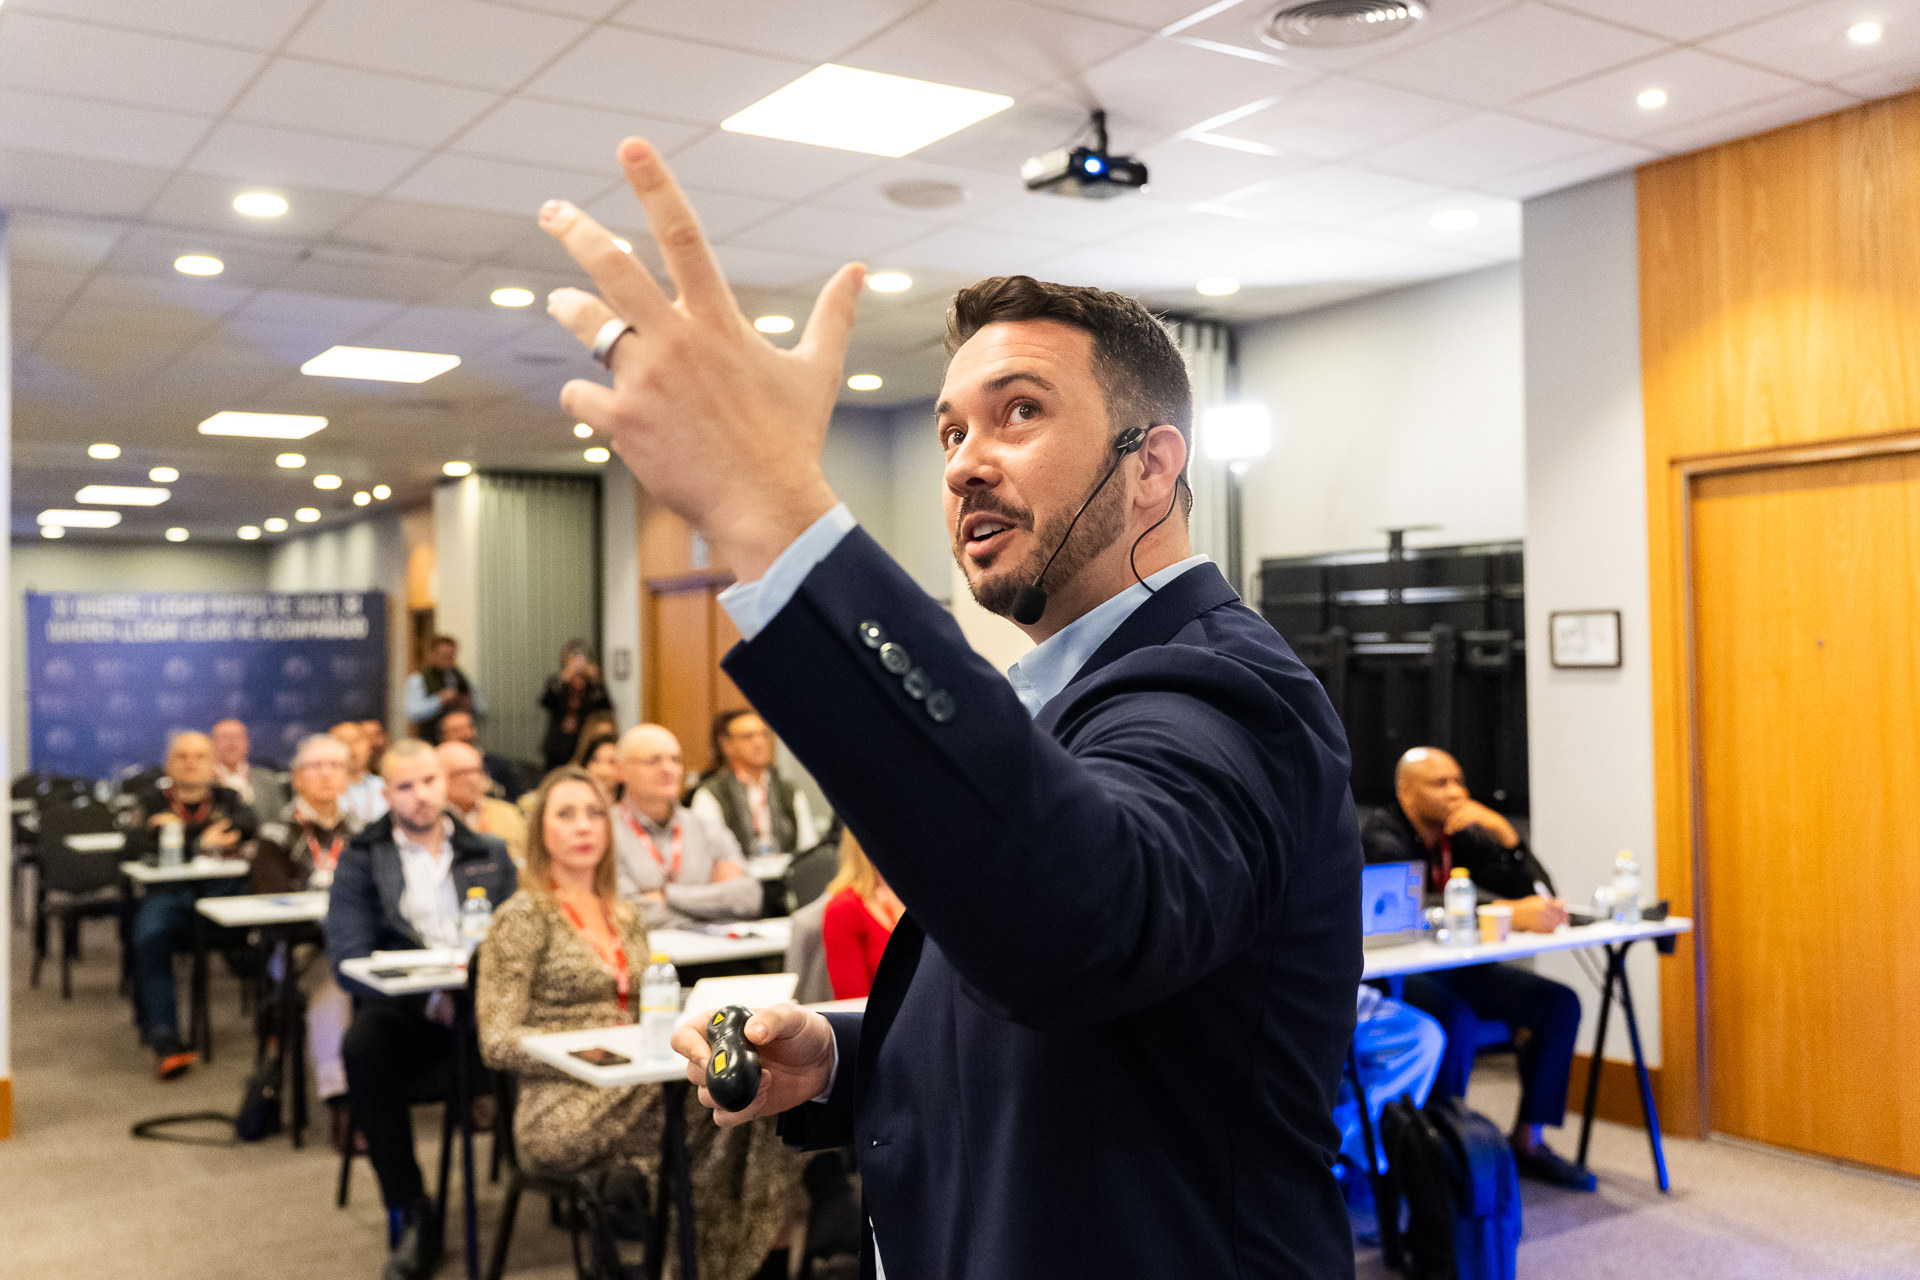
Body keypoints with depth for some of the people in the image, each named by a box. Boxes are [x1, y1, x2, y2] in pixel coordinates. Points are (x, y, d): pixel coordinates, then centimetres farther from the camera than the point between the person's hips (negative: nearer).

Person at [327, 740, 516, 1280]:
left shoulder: (489, 854, 18)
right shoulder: (360, 860, 9)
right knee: (364, 1047, -34)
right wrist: (430, 999, -17)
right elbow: (349, 961, -2)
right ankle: (410, 1214, -20)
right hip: (403, 1010, -1)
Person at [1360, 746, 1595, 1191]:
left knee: (1559, 1002, -5)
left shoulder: (1463, 835, 4)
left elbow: (1539, 894, 0)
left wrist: (1503, 833, -15)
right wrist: (1509, 913, -42)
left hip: (1455, 968, 8)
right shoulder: (1383, 838, -15)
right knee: (1457, 1022, -35)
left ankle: (1527, 1141, 1)